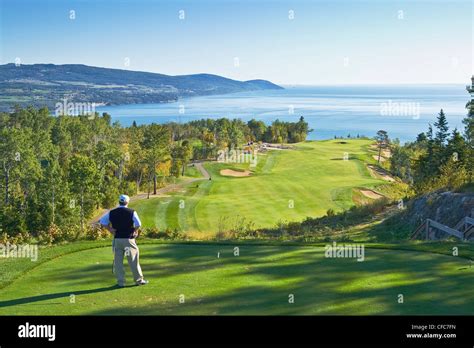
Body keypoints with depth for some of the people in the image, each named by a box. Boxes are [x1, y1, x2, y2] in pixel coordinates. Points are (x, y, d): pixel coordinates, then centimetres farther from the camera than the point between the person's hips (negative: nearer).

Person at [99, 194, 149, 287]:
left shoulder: (112, 212, 4)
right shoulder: (131, 212, -7)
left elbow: (102, 221, 5)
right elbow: (138, 224, -17)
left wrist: (110, 229, 5)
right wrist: (135, 232, 0)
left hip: (117, 239, 3)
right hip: (129, 239, -2)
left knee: (118, 261, 9)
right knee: (133, 260, 6)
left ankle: (120, 282, 11)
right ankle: (139, 280, 13)